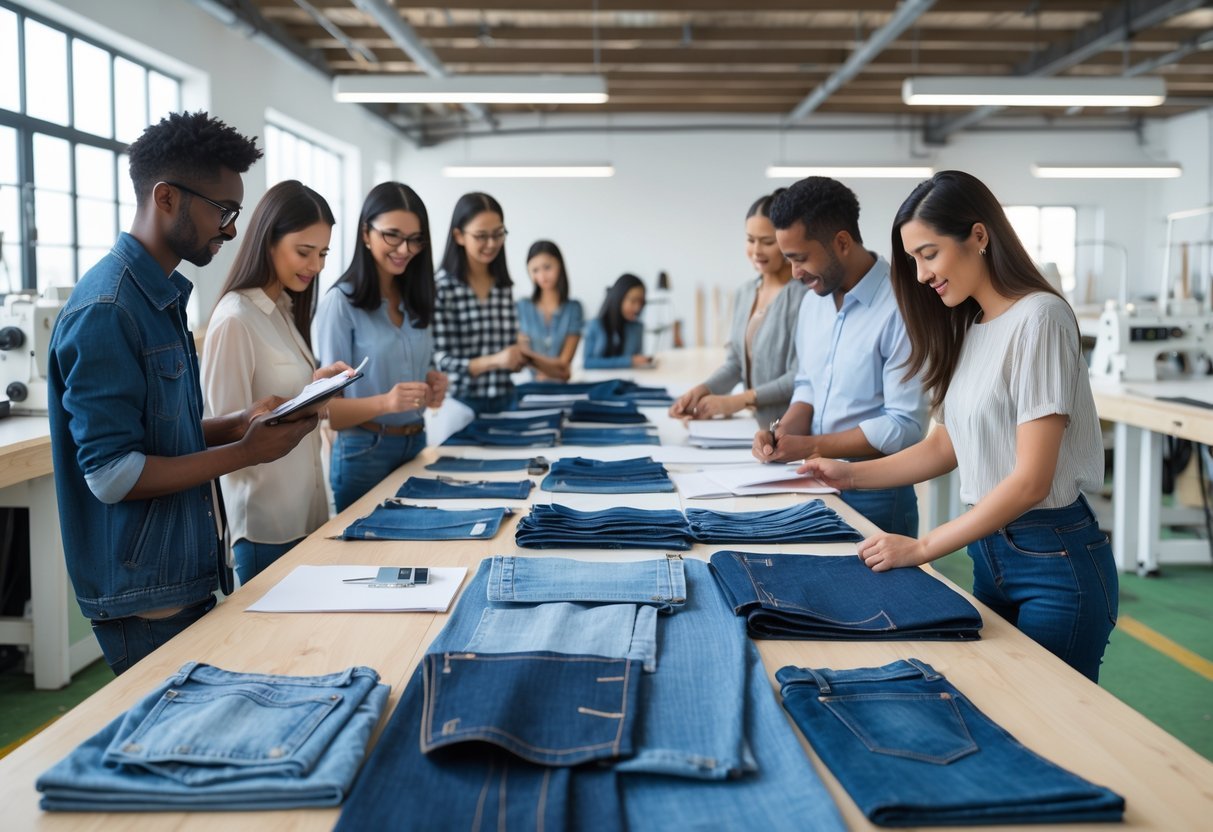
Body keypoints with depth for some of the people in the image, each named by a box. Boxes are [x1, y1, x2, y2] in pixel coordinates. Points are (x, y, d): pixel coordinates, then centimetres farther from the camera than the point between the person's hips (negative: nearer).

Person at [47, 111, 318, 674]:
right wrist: (246, 452, -18)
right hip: (143, 600, -9)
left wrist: (238, 423, 1)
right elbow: (112, 475, -22)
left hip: (186, 577, 9)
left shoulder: (164, 296, 10)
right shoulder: (105, 310, -19)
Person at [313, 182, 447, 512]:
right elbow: (327, 410, -13)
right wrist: (384, 402, -30)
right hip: (364, 453, -6)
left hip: (416, 446, 6)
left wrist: (433, 389, -3)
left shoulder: (415, 301, 6)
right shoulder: (340, 302, -12)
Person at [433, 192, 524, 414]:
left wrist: (519, 356, -5)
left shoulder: (503, 286, 5)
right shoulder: (441, 287, -13)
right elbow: (439, 363, -14)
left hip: (503, 401, 5)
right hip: (461, 403, -5)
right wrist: (493, 361, -23)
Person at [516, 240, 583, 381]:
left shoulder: (574, 308, 4)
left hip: (561, 384, 0)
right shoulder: (522, 306, 5)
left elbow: (564, 363, 0)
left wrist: (529, 355, -15)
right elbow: (522, 354, 3)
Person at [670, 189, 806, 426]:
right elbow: (735, 362, 11)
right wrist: (702, 390, -5)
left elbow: (800, 378, -16)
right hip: (755, 425, 5)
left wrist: (740, 400, -20)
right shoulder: (744, 292, 12)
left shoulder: (802, 294, -12)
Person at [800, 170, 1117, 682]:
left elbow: (1031, 481, -19)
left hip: (1054, 561, -7)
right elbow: (945, 447, 14)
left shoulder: (1038, 319, -16)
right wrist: (852, 475, 3)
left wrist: (922, 548, -18)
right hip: (989, 553, 7)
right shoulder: (966, 330, 9)